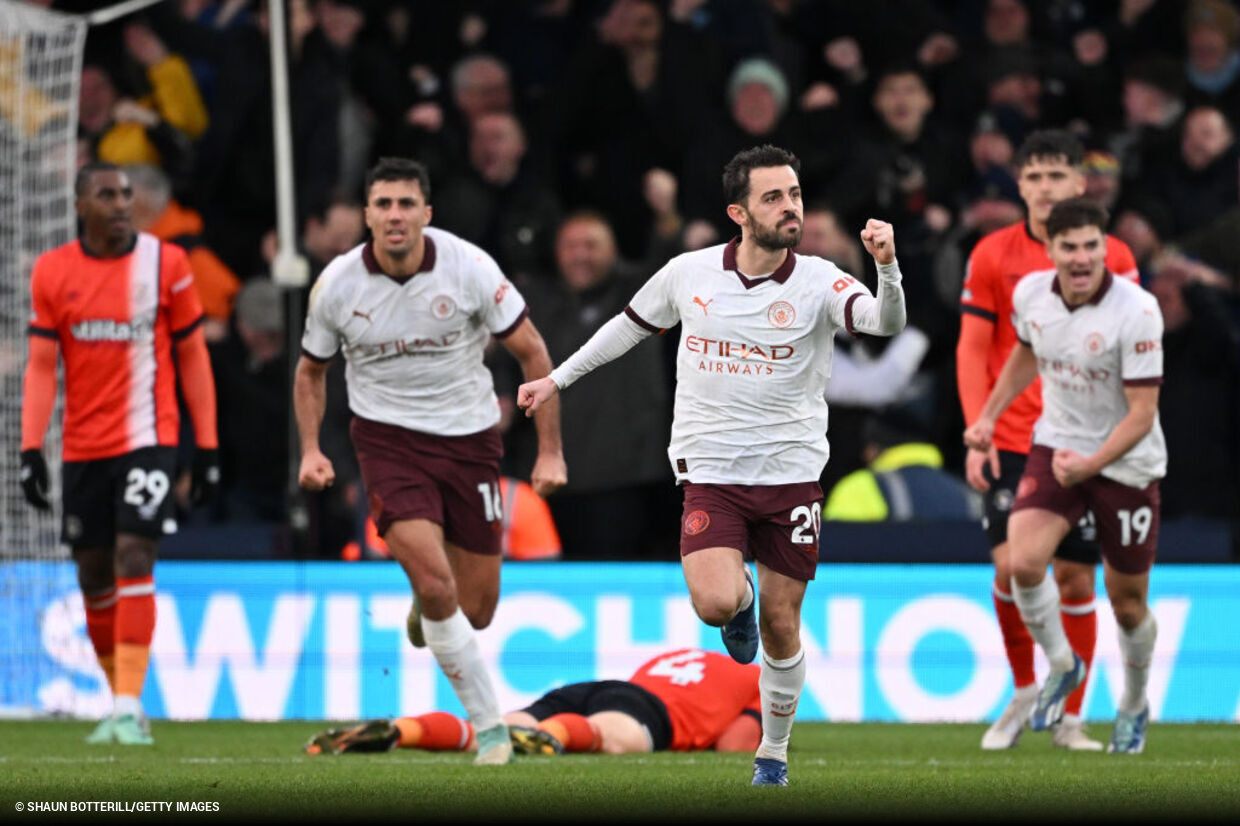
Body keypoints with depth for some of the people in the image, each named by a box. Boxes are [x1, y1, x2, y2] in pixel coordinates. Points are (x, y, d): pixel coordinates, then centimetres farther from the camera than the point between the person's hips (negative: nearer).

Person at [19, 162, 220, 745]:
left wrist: (207, 447, 1)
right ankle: (121, 704, 21)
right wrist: (31, 449, -5)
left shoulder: (165, 264, -1)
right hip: (83, 447, 3)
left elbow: (193, 357, 4)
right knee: (94, 578, 7)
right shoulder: (52, 272, 4)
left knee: (133, 559, -16)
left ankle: (129, 708, -16)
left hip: (148, 437, -3)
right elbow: (41, 365, 4)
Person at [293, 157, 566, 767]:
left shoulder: (469, 268, -13)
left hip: (469, 437, 1)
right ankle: (489, 724, -7)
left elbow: (531, 352, -4)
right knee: (435, 583, -21)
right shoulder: (337, 284, -9)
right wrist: (310, 449, -4)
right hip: (388, 438, -1)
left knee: (476, 610, 4)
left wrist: (550, 451, -6)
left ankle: (427, 607, 44)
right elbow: (311, 370, 9)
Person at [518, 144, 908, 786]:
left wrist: (887, 267, -47)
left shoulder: (818, 282, -8)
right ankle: (741, 596, 18)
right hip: (709, 469, 0)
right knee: (716, 605, -21)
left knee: (781, 627, 5)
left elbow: (886, 323, -27)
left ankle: (773, 753, 28)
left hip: (789, 469, 0)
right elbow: (630, 325, 17)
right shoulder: (688, 273, -2)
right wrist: (558, 380, 24)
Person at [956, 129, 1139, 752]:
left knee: (1076, 578, 0)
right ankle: (1023, 690, 11)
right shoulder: (992, 256, 2)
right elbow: (972, 350, 4)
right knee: (1012, 567, -12)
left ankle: (1070, 719, 11)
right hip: (1013, 441, 0)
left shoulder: (1113, 257, 2)